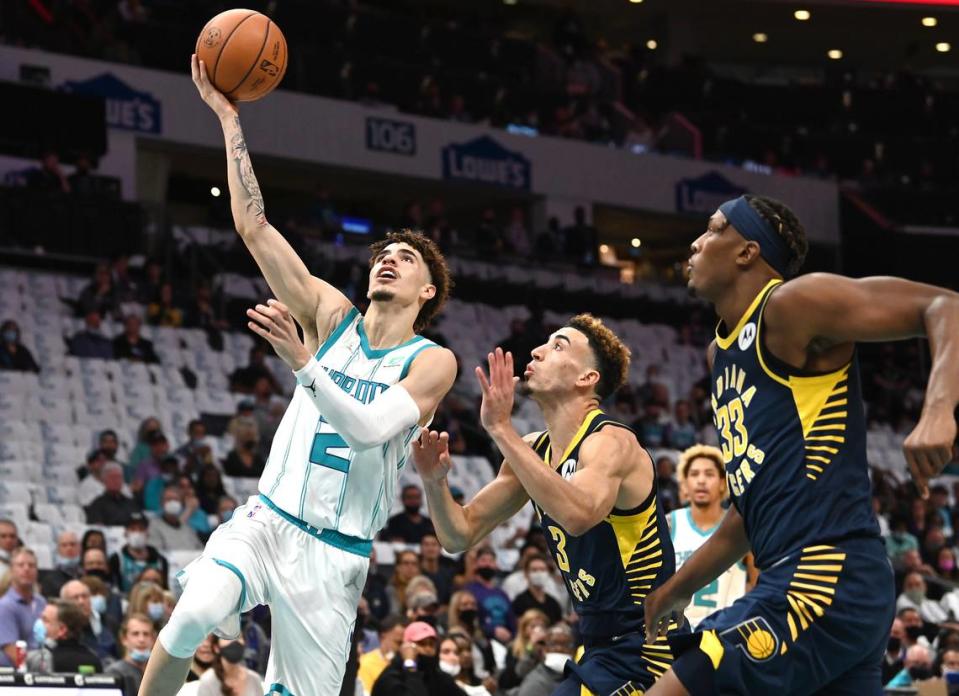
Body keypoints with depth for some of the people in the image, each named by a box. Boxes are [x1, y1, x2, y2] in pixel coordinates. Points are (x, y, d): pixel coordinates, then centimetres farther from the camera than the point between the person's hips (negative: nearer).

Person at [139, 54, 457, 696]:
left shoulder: (433, 362, -1)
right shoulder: (333, 316, 8)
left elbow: (369, 427, -19)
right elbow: (254, 226, 2)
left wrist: (302, 362, -29)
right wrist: (229, 117, -2)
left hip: (334, 555, -1)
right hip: (265, 521, 1)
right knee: (195, 616, -29)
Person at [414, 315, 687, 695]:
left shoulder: (612, 442, -17)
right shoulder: (531, 450, 8)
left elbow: (579, 514, -40)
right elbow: (461, 534, 10)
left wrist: (501, 430, -38)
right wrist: (435, 482, -12)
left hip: (641, 650, -9)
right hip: (602, 646, 9)